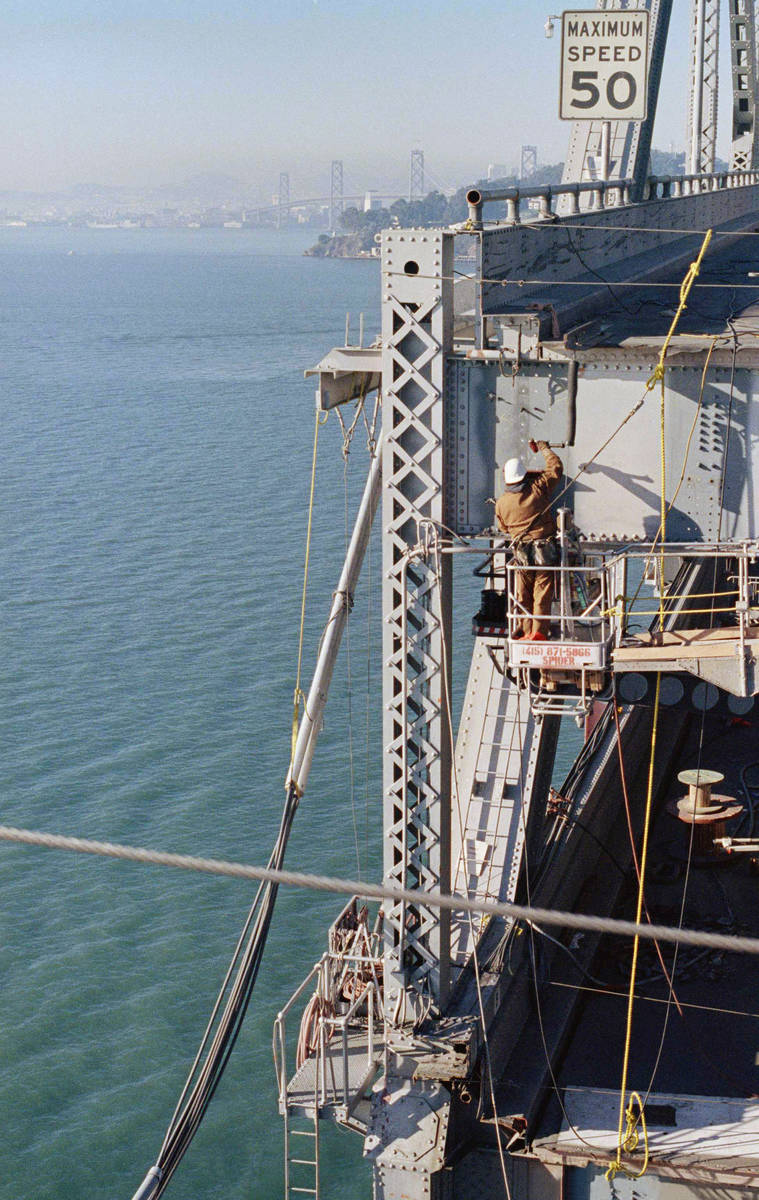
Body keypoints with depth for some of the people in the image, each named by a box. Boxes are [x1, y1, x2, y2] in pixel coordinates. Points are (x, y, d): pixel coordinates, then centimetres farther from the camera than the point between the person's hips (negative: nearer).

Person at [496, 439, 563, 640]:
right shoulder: (538, 488, -4)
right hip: (545, 549, -1)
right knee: (542, 593, 1)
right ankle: (539, 631, -3)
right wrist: (544, 448, 23)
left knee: (523, 595, 12)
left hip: (522, 553, 1)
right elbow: (556, 467, 9)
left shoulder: (502, 503, 1)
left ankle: (526, 628, 14)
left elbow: (504, 529, 17)